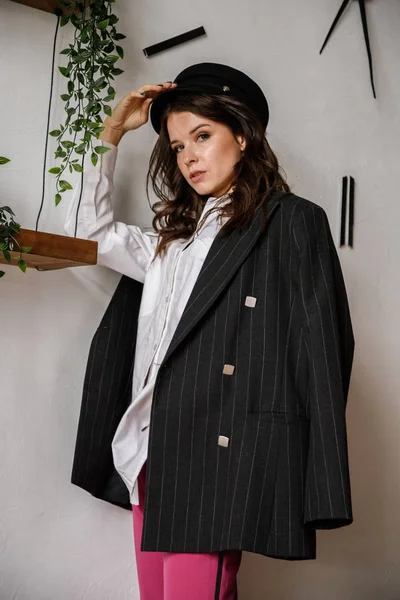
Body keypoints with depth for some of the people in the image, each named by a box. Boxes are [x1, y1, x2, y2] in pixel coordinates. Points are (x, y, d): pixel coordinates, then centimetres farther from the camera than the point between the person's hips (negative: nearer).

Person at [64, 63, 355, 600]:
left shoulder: (293, 222, 1)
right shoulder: (175, 239, 19)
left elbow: (321, 350, -5)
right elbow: (90, 229, 29)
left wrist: (323, 491, -11)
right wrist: (111, 134, 22)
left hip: (224, 458, -6)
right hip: (154, 459, 6)